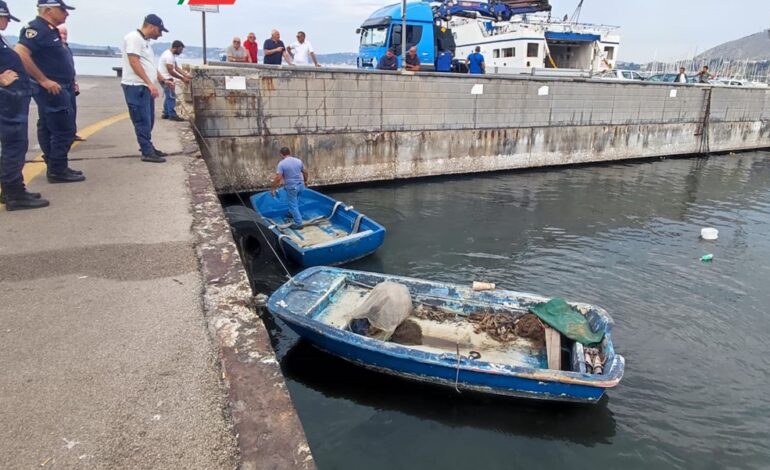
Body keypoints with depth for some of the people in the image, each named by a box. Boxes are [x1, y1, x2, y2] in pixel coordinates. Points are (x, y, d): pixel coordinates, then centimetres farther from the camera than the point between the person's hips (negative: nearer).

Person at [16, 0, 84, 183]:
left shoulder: (50, 30, 15)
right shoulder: (36, 28, -14)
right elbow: (21, 53, -25)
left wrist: (69, 81, 17)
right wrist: (44, 80, -24)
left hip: (57, 89, 10)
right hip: (52, 89, -10)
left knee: (48, 129, 13)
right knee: (64, 129, -8)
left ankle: (55, 167, 20)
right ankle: (58, 170, -1)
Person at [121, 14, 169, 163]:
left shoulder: (145, 41, 19)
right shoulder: (134, 38, -11)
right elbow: (134, 62, -19)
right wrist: (150, 83, -24)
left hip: (145, 87, 10)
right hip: (136, 87, -10)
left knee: (148, 121, 15)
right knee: (143, 121, -7)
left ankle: (148, 148, 24)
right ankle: (147, 153, -4)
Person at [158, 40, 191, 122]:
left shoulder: (171, 55, 11)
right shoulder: (169, 56, -22)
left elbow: (177, 68, 10)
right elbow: (171, 71, -23)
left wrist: (187, 75, 2)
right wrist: (182, 78, -18)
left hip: (165, 78, 11)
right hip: (165, 78, -11)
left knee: (168, 96, 15)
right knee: (171, 96, -9)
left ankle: (166, 114, 21)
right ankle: (172, 115, -7)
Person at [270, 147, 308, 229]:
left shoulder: (281, 164, -14)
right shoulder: (298, 161, 2)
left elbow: (278, 178, -19)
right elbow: (305, 172, 11)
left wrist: (273, 189, -11)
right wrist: (305, 181, 28)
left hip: (291, 187, -6)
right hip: (300, 185, 6)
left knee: (293, 205, 3)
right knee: (295, 201, 28)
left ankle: (298, 223, 4)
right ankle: (292, 213, 48)